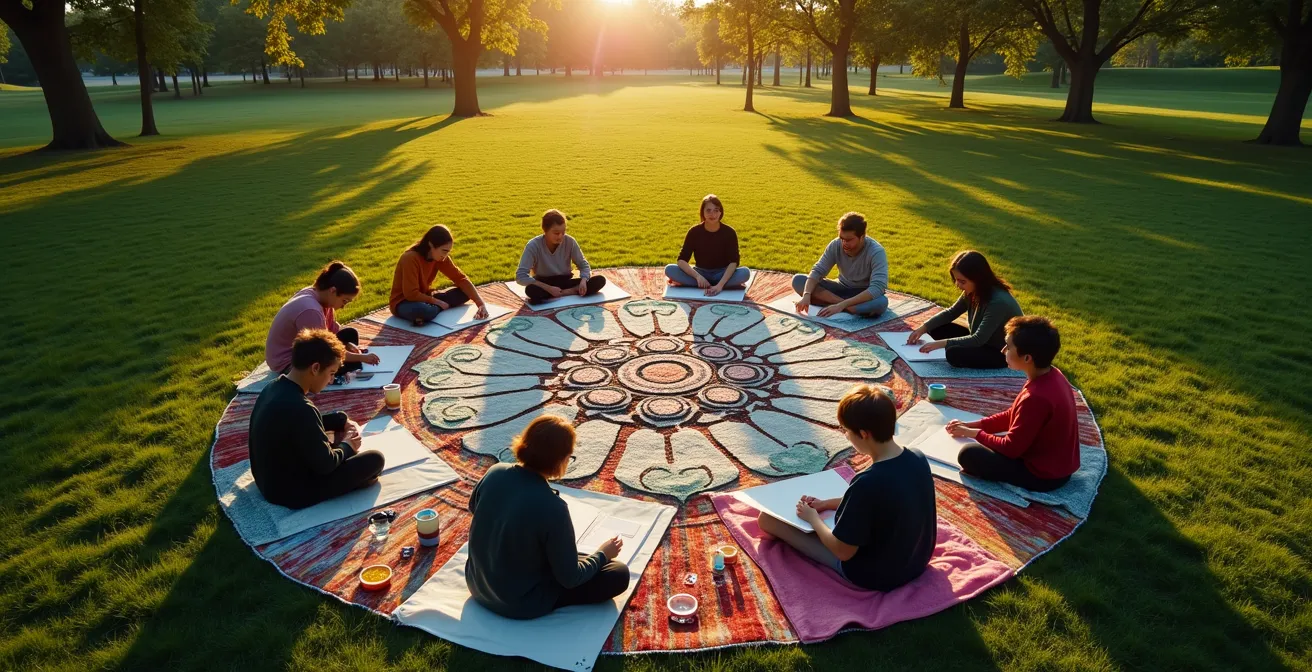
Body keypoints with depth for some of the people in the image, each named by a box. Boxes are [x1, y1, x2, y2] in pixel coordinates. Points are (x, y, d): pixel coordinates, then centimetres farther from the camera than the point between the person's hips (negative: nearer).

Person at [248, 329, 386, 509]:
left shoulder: (274, 388, -3)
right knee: (374, 459, -7)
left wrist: (341, 421, 7)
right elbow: (324, 464, -23)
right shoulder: (299, 408, -33)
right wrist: (347, 446, -4)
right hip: (290, 492, -10)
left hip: (270, 480, 10)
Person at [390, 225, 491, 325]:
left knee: (465, 292, -7)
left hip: (424, 298, 8)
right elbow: (411, 294, -28)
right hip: (404, 302, -8)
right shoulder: (411, 258, -25)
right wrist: (437, 302, -20)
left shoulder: (440, 257, -5)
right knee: (421, 309, -43)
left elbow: (460, 278, -6)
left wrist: (481, 303, -15)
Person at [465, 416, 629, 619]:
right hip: (520, 603, -6)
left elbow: (473, 506, 10)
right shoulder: (552, 508, -32)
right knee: (619, 574, -2)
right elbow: (570, 578, -20)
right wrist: (602, 554, -2)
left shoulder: (495, 472, -15)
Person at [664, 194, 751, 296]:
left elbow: (733, 262, -20)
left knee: (745, 272, -32)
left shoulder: (729, 232, -12)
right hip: (701, 273, 1)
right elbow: (682, 260, -14)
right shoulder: (694, 232, -10)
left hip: (722, 274, -1)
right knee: (669, 269, -25)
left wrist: (720, 284, -35)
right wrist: (697, 276, -32)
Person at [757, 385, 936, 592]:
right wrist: (829, 503, 8)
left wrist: (813, 518, -6)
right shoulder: (919, 458, -11)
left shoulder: (867, 482, -35)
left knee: (767, 518, -4)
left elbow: (843, 551, -23)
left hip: (875, 575, -7)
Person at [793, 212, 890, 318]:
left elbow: (877, 289, -37)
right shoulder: (836, 245, -15)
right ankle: (844, 304, -28)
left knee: (881, 302, -41)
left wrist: (841, 305, -44)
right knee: (798, 280, -18)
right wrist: (806, 295, -35)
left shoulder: (876, 252, -27)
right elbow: (817, 271, -14)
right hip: (843, 289, 5)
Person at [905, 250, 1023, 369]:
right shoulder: (973, 291, -7)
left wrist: (941, 343, -33)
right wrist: (923, 327, -6)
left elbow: (978, 339, -31)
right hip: (983, 340, 8)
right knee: (937, 328, -1)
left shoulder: (999, 302, -32)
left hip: (1004, 354, -8)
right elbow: (951, 312, 6)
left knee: (954, 354, -30)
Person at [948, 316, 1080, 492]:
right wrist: (972, 425, 4)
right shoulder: (1052, 375, -3)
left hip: (1044, 475, -9)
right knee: (989, 440, 24)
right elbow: (1013, 415, 8)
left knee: (968, 454, -13)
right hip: (1059, 463, 9)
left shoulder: (1037, 397, -33)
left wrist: (975, 433, -6)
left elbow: (1011, 448, -22)